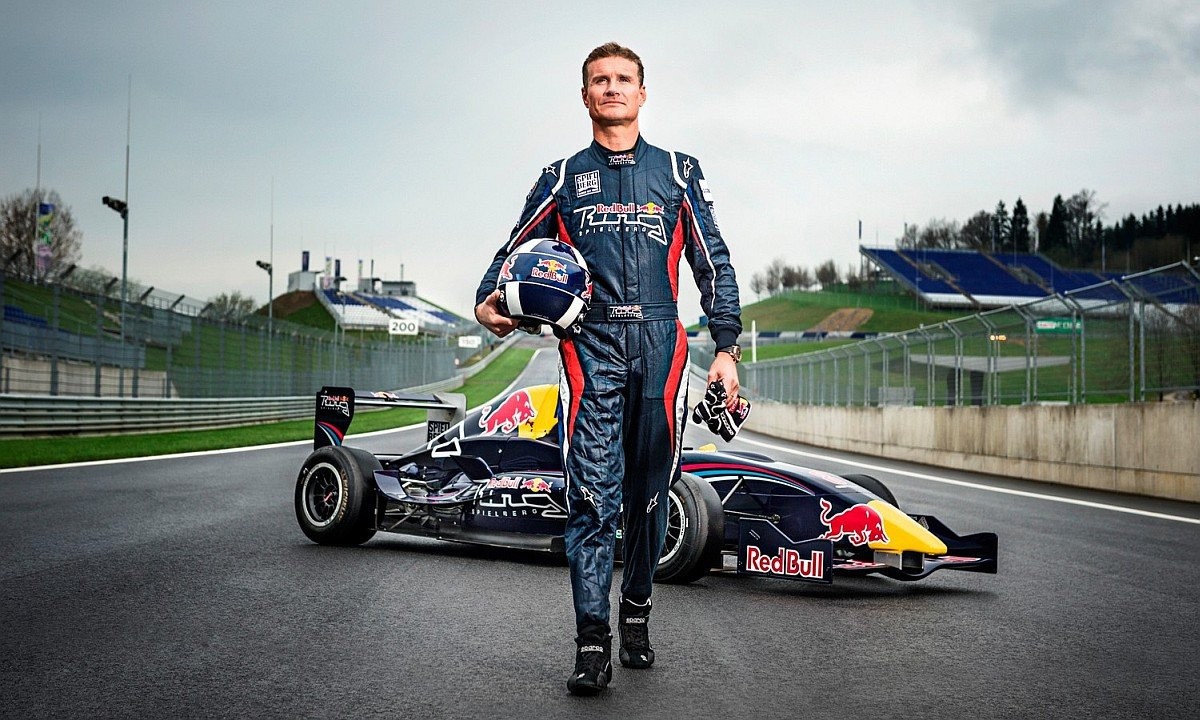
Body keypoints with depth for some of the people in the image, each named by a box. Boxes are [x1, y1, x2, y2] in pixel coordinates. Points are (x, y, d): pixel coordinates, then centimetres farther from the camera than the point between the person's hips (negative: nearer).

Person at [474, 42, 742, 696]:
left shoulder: (678, 172, 15)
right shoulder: (562, 178, 16)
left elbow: (713, 264, 12)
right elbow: (516, 250, 17)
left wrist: (727, 348, 4)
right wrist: (487, 302, -4)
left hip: (660, 346, 1)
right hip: (591, 347, -1)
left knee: (650, 493, 5)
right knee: (592, 495, -10)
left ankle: (636, 614, 20)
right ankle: (592, 643, -9)